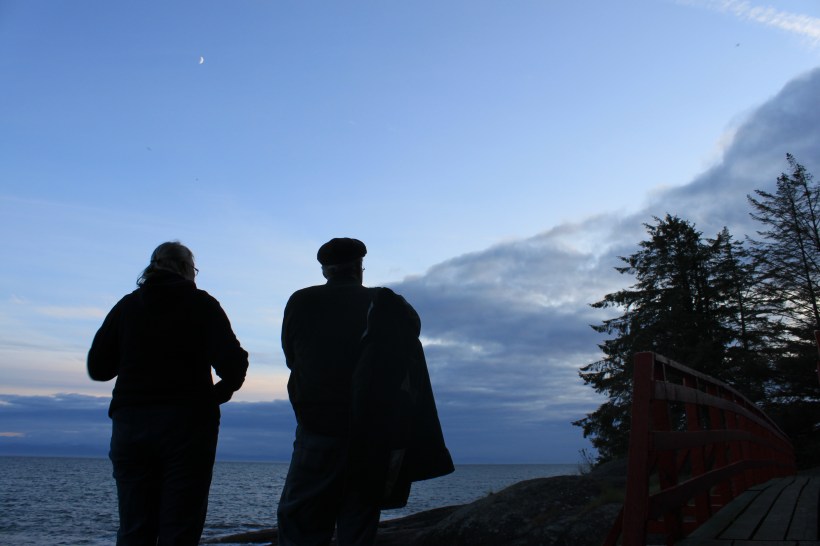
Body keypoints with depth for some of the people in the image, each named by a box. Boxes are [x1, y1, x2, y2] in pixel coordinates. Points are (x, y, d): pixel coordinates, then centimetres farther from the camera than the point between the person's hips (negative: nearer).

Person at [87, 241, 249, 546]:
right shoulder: (201, 304, -1)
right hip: (188, 424, -3)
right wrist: (222, 390, 7)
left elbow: (97, 368, 10)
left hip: (130, 424, 4)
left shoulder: (126, 305, 9)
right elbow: (231, 364, -13)